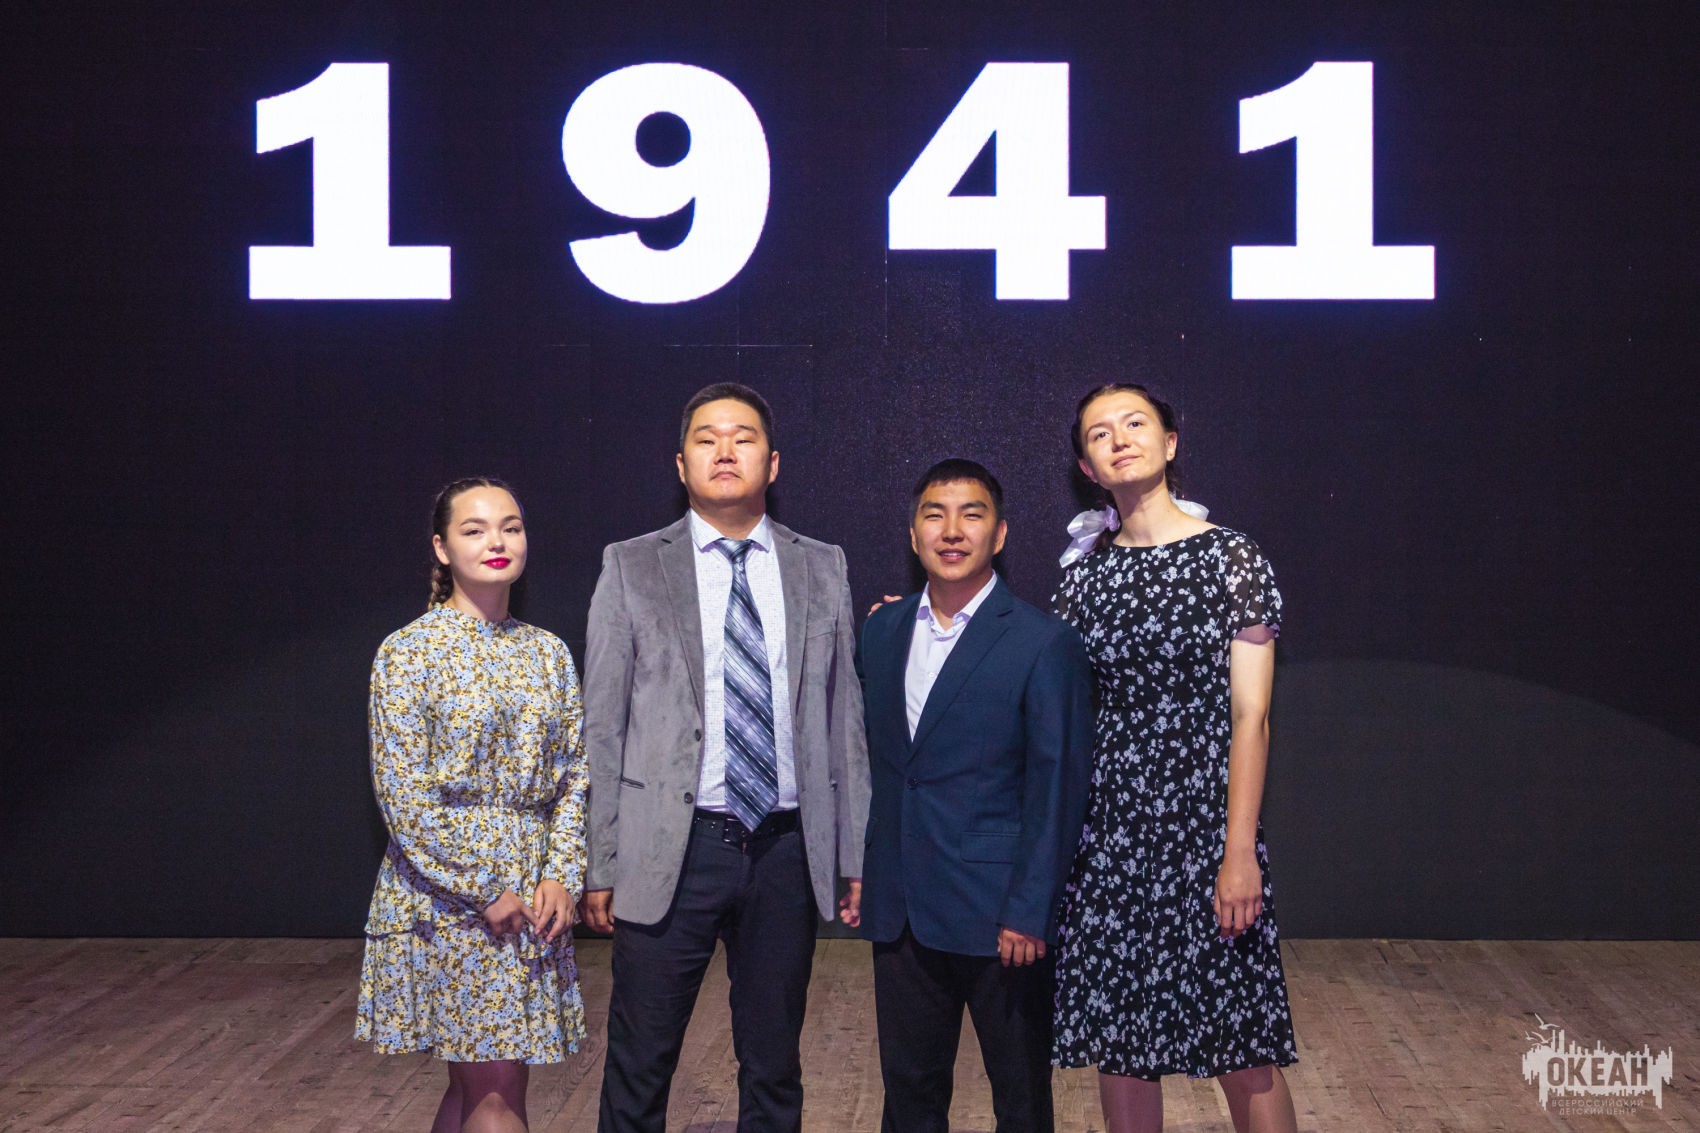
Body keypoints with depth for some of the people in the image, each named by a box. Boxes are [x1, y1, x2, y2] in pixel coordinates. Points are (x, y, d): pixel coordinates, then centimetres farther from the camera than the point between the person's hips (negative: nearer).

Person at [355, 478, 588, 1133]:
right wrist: (484, 892, -12)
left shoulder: (548, 653, 9)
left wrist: (561, 878, -4)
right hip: (444, 899, -5)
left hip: (532, 899, 5)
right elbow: (403, 796, -10)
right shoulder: (408, 652, -7)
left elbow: (573, 775, 10)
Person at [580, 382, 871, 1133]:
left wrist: (855, 852, 5)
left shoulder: (821, 569, 7)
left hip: (787, 849, 2)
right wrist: (600, 865, -3)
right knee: (638, 1071, 4)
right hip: (671, 848, -2)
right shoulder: (631, 568, 1)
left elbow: (844, 714, 7)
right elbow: (602, 726, 0)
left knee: (774, 1070, 13)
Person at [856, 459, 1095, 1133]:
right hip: (900, 912, 5)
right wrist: (855, 868, 11)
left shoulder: (1043, 644, -9)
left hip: (999, 918, -5)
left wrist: (1029, 912, -14)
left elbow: (1057, 789, -11)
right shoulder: (883, 631, 8)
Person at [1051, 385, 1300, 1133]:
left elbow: (1249, 714, -7)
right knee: (1116, 1045, 8)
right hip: (1107, 830, 4)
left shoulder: (1231, 559, -3)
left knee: (1244, 1051, 0)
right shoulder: (1085, 576, 8)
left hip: (1202, 820, -3)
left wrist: (1240, 851, -12)